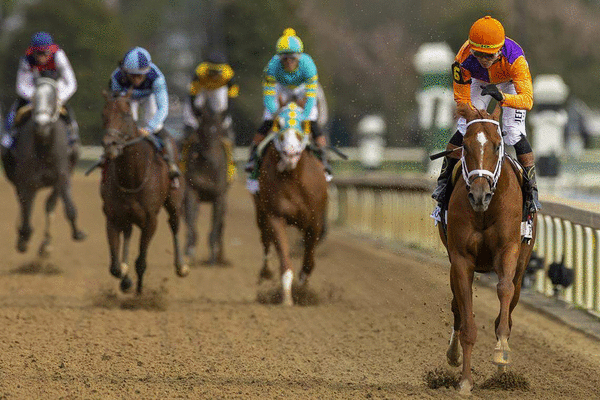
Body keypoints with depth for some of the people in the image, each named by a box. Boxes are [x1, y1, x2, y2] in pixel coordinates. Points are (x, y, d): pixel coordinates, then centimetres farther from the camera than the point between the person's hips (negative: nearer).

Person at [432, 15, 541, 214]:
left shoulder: (514, 57, -44)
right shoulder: (463, 60, -38)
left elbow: (527, 99, -48)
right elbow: (462, 99, -25)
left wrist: (501, 97, -65)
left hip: (510, 84, -2)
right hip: (480, 83, 2)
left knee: (514, 134, -17)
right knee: (464, 129, -13)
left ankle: (531, 188, -1)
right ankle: (445, 180, 8)